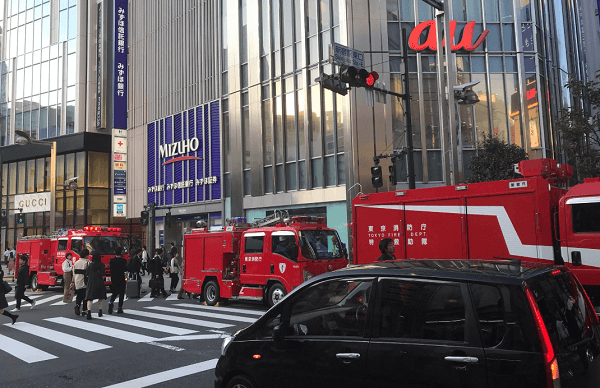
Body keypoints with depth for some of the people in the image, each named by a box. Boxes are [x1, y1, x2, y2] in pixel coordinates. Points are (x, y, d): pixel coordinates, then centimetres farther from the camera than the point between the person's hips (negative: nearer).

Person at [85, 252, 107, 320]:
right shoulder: (101, 264, -3)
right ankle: (100, 312, 24)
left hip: (91, 283, 0)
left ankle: (89, 312, -23)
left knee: (90, 299, -4)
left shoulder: (90, 265, 2)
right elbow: (102, 274, -8)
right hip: (99, 283, 0)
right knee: (100, 298, 18)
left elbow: (87, 274, 2)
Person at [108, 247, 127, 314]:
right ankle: (120, 308, 5)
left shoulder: (111, 260, -1)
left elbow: (110, 269, -1)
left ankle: (111, 302, -11)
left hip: (113, 279, 3)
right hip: (121, 279, -3)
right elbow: (125, 269, -15)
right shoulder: (124, 260, -10)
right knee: (121, 294, 6)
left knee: (114, 293, 17)